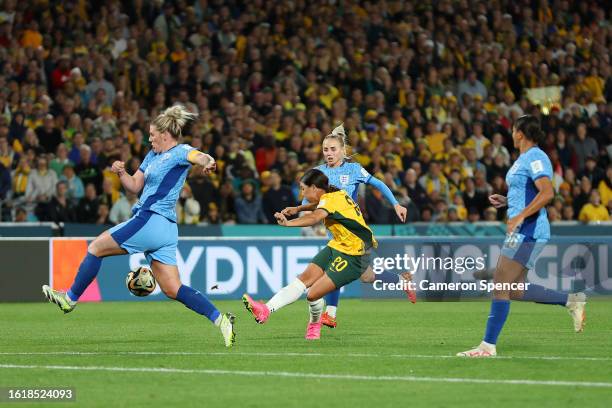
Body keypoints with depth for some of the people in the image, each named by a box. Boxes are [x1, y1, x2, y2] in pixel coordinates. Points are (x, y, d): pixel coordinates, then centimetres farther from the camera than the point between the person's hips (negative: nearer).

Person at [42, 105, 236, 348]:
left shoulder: (180, 152, -7)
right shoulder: (153, 155, 20)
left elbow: (197, 156, -30)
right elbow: (135, 186, 25)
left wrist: (206, 161, -55)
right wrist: (121, 173, 4)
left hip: (151, 222, -10)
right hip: (166, 231, 10)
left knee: (95, 248, 3)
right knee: (172, 289, 5)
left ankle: (70, 298, 13)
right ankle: (220, 319, -4)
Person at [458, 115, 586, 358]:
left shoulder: (535, 158, -12)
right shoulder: (525, 159, 19)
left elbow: (547, 193, -25)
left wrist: (520, 216, -28)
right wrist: (506, 201, 16)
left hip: (528, 231, -11)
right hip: (522, 232, 11)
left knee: (500, 285, -10)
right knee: (515, 290, 9)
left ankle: (488, 346, -9)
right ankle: (571, 301, 13)